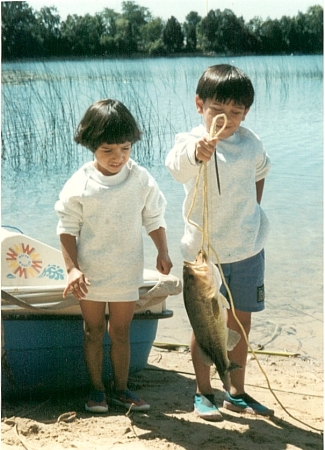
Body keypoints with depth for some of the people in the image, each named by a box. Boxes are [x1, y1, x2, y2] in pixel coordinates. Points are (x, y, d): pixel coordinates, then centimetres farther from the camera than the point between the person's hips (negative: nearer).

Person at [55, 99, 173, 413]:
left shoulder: (142, 180, -5)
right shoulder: (79, 185, -10)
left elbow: (154, 219, 7)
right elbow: (67, 229, -5)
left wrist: (162, 253, -4)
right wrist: (72, 269, -13)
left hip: (127, 272, 1)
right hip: (89, 273, -1)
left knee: (121, 332, 11)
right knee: (93, 331, 11)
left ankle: (121, 388, 25)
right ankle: (96, 389, 25)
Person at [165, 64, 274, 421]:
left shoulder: (250, 143, -3)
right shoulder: (192, 141, -17)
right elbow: (177, 166, -42)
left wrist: (253, 211, 10)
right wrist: (197, 154, -64)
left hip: (247, 246, 4)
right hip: (203, 248, -4)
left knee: (241, 320, 12)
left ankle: (236, 393, 27)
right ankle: (203, 393, 23)